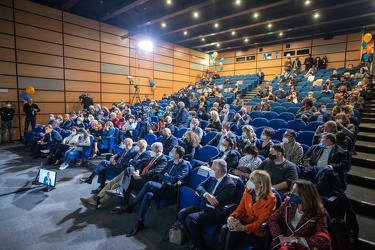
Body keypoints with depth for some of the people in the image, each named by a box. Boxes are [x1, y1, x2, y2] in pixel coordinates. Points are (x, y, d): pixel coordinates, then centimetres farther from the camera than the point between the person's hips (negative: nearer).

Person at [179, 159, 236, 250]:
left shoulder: (229, 185, -18)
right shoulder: (213, 177, 4)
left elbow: (215, 202, -22)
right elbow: (199, 186, 2)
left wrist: (201, 193, -7)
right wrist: (206, 194, -21)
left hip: (214, 212, -8)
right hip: (202, 205, 8)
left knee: (190, 219, -26)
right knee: (182, 214, -9)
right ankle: (195, 242, 6)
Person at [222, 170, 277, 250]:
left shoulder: (270, 199, -16)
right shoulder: (248, 190, 1)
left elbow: (261, 221, -18)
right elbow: (240, 208, 1)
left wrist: (244, 228, -33)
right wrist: (232, 217, -21)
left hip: (258, 230, -4)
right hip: (244, 221, 5)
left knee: (233, 233, -28)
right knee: (225, 228, -24)